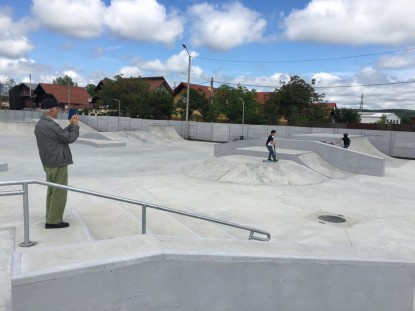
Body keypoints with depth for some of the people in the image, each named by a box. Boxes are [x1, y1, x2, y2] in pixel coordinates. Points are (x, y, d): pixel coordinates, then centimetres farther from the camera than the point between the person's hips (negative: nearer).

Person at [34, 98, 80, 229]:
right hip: (58, 163, -10)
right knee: (59, 192, -1)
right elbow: (70, 138, -14)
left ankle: (50, 218, 25)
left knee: (52, 191, 17)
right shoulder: (51, 125, -22)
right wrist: (75, 125, 0)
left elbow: (61, 135, 13)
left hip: (48, 163, 10)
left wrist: (70, 125, 8)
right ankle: (53, 221, 5)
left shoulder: (40, 124, 9)